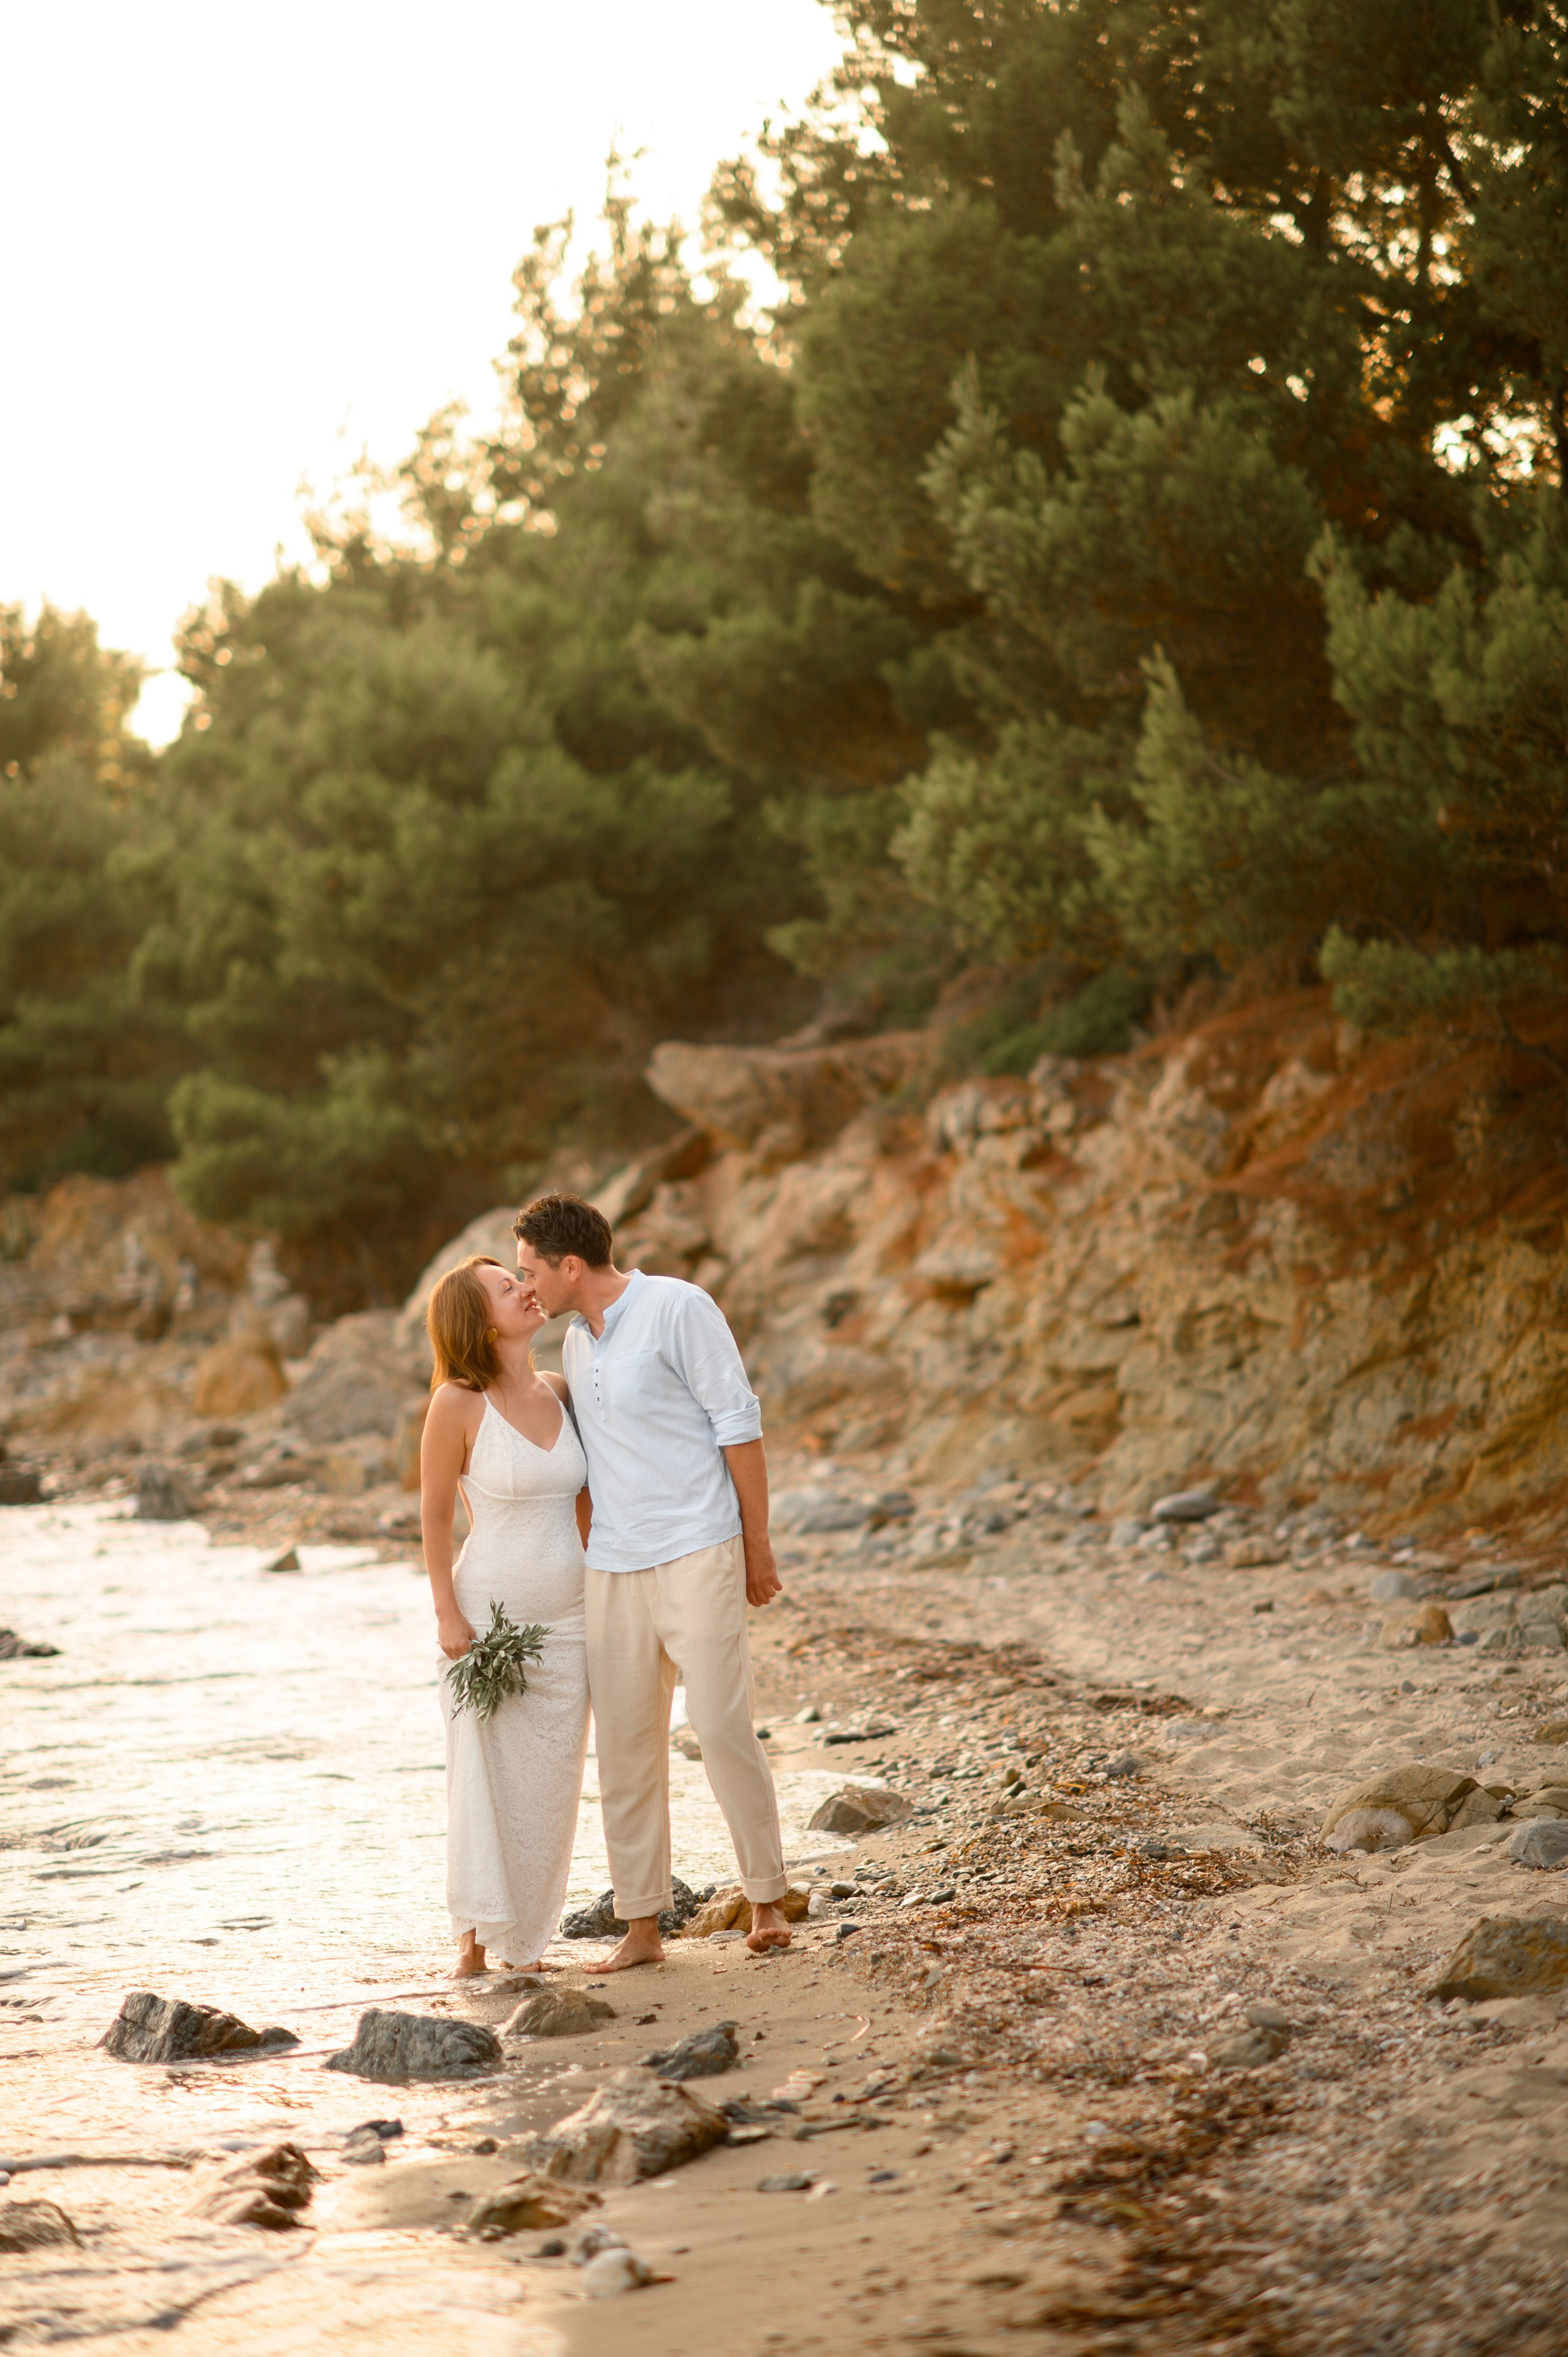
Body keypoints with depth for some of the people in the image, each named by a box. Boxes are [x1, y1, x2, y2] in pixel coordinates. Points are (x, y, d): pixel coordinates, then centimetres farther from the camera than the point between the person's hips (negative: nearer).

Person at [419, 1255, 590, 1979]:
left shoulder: (559, 1392, 6)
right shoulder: (459, 1405, -10)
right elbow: (433, 1514, -6)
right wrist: (447, 1616, -10)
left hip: (566, 1617, 5)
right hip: (489, 1612, -5)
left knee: (551, 1781, 5)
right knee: (486, 1775, -2)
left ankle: (527, 1940, 15)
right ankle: (474, 1934, 11)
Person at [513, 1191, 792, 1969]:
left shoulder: (678, 1308, -7)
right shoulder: (576, 1343, 15)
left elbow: (738, 1424, -7)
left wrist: (757, 1545, -8)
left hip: (696, 1555, -7)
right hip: (612, 1569, 7)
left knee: (722, 1728, -9)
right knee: (624, 1744, 3)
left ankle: (767, 1899, 5)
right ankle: (641, 1925, 9)